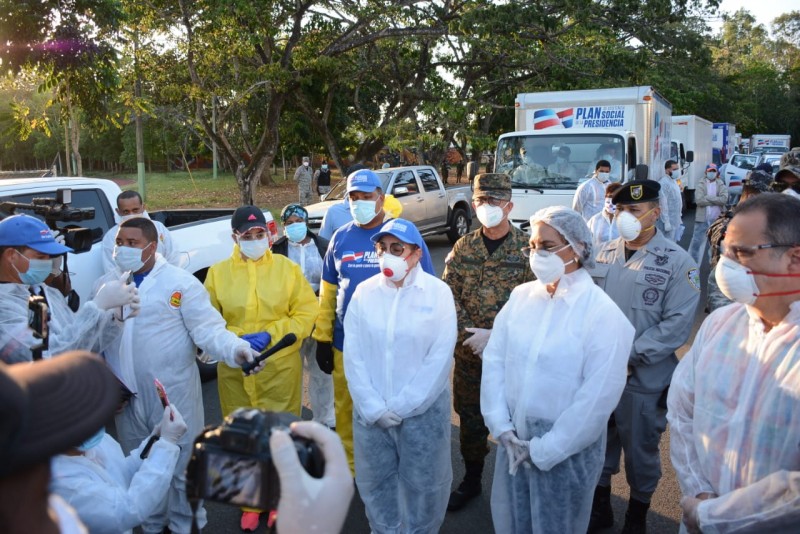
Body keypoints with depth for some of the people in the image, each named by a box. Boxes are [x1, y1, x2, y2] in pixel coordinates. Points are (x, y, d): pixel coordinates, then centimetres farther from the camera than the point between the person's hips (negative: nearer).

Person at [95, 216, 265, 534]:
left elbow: (208, 328, -15)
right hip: (126, 397, 5)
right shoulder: (106, 285, 7)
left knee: (182, 466, 9)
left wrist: (235, 349, -33)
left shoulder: (180, 282, -10)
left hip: (174, 394, -5)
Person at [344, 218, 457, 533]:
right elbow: (353, 354, -3)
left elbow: (439, 358, -12)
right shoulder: (364, 292, 0)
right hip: (371, 412, 3)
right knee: (375, 482, 17)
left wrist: (400, 406, -13)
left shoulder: (439, 293, -8)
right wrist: (373, 407, -10)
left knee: (422, 485, 12)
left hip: (422, 410, -2)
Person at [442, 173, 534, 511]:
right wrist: (470, 332, -13)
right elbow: (449, 295, 0)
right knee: (470, 416, 15)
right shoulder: (463, 248, 4)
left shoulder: (526, 247, -7)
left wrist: (496, 336, -18)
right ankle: (471, 480, 34)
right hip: (468, 350, 3)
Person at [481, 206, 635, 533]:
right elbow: (494, 359, -2)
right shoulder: (520, 296, 0)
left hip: (567, 450, -4)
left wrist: (544, 450, -15)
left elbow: (598, 396, -18)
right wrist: (501, 427, -9)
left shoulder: (603, 313, -15)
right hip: (513, 440, 4)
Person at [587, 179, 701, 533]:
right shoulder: (604, 254, 5)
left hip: (644, 379, -4)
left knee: (640, 451, 13)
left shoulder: (678, 262, -8)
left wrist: (628, 355, -16)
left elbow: (676, 324, -13)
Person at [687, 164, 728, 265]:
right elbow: (699, 200, -15)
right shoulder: (701, 184, 0)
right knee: (697, 242, 0)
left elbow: (724, 199, -13)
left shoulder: (721, 185, 4)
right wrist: (716, 201, -12)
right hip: (702, 219, -2)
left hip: (717, 219, 2)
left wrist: (707, 198, -15)